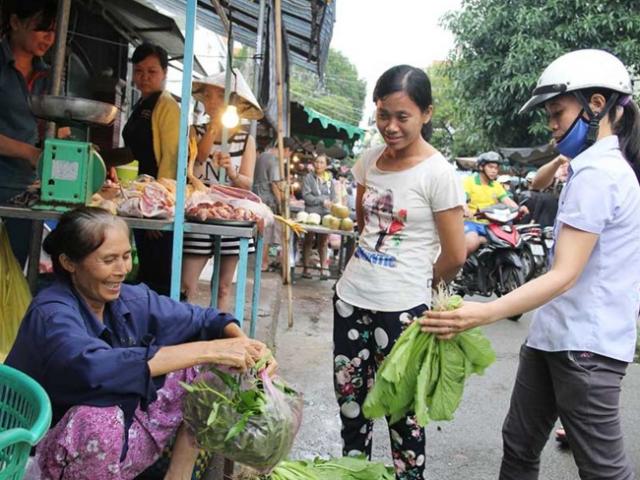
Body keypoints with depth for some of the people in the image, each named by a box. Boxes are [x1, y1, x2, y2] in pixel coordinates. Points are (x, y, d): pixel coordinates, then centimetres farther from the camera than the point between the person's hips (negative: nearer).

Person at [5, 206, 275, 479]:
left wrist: (244, 343, -23)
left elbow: (203, 319, 0)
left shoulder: (131, 300, -5)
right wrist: (206, 350, -42)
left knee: (200, 369, -4)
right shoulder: (52, 313, -23)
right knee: (98, 417, -38)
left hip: (125, 435, 7)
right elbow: (94, 367, -43)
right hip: (61, 454, -6)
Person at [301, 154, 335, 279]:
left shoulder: (329, 179, 10)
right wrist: (322, 201, -14)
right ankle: (305, 269, 14)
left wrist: (331, 205, -10)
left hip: (326, 214, 4)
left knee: (323, 242, 8)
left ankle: (322, 270, 15)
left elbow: (333, 197, 10)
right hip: (311, 213, -3)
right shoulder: (309, 177, -3)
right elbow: (306, 196, -10)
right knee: (309, 241, 6)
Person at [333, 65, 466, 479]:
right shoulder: (370, 160, 4)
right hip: (351, 296, 6)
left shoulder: (438, 172, -14)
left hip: (401, 309, -6)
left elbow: (454, 256, -11)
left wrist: (416, 285, 4)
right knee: (349, 397, 18)